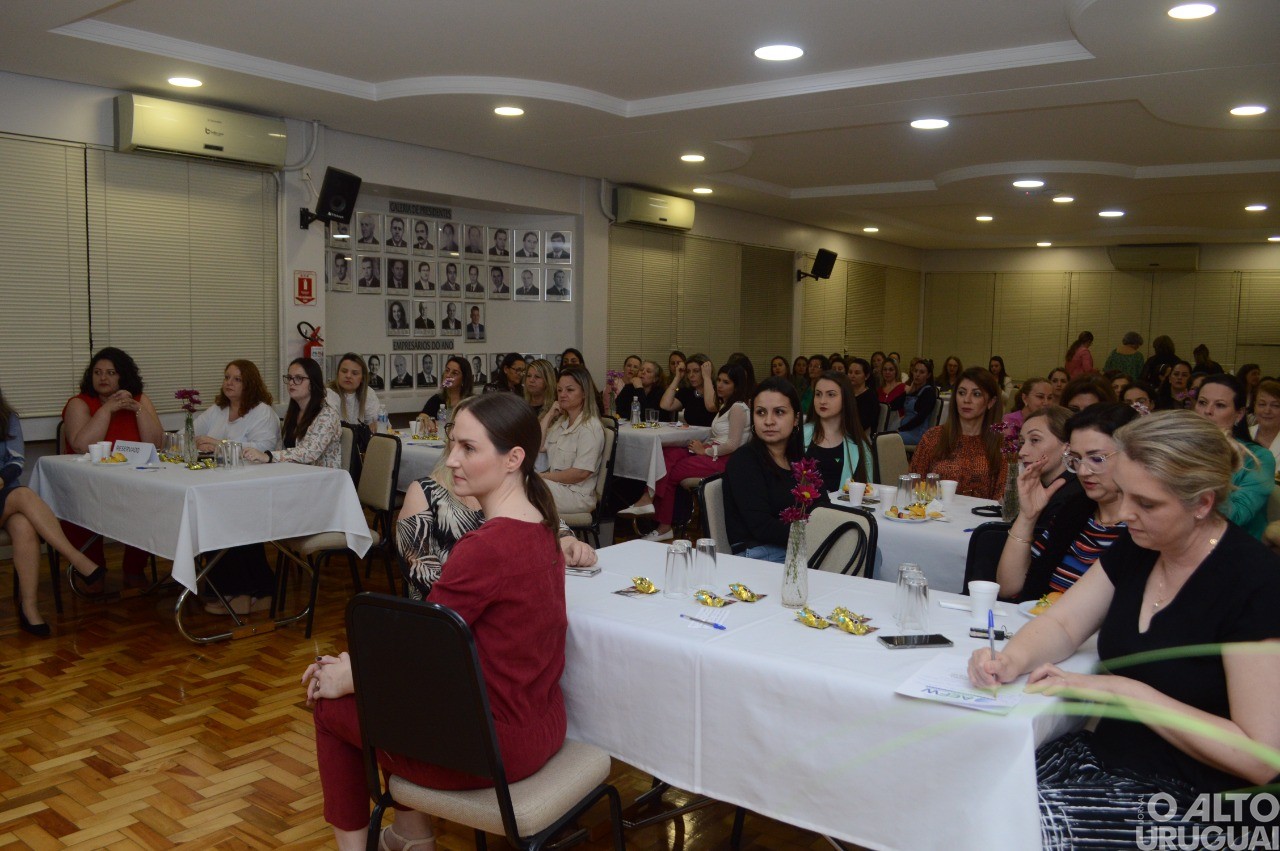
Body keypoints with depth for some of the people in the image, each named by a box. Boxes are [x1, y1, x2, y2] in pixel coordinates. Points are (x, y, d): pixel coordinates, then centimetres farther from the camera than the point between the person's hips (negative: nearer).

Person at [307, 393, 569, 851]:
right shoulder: (539, 525, 1)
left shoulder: (487, 547, -27)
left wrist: (345, 679, 2)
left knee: (331, 705, 13)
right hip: (539, 724, 8)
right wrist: (360, 661, 6)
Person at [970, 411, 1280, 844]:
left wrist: (1127, 690, -21)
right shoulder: (1137, 549, 4)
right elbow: (1061, 624, 10)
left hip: (1188, 793, -6)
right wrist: (1012, 659, -12)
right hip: (1101, 754, 6)